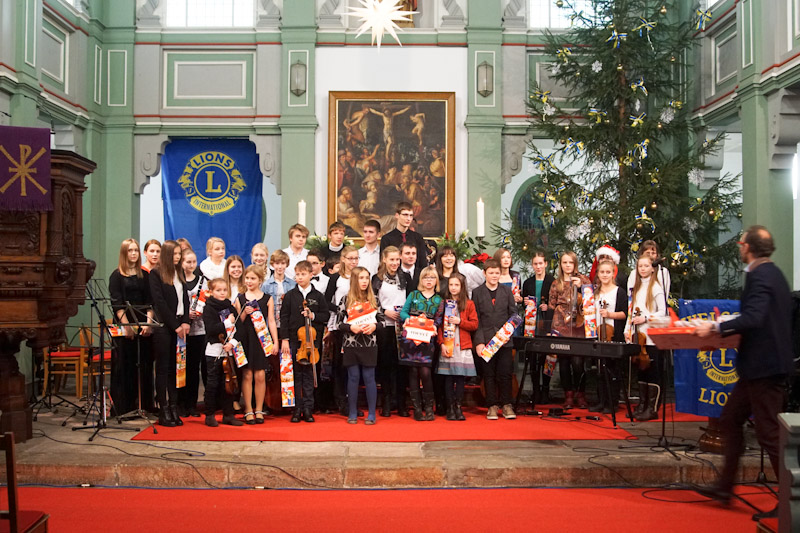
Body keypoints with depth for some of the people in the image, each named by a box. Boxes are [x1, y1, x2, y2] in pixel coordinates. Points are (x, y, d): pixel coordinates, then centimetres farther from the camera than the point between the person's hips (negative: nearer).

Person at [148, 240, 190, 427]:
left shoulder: (179, 273, 15)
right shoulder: (156, 274, -4)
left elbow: (185, 299, 13)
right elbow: (159, 302, -10)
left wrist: (185, 322, -1)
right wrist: (175, 325, -11)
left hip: (179, 326, 6)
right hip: (163, 326, -6)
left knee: (175, 368, 6)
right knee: (163, 368, -1)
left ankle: (174, 409, 10)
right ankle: (163, 412, 3)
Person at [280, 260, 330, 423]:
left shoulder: (318, 296, 4)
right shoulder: (290, 295, 2)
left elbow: (326, 315, 7)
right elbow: (284, 318, 0)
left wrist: (313, 316, -12)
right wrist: (284, 339, -6)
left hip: (312, 341, 0)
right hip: (294, 341, 0)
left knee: (309, 375, 6)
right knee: (296, 375, 4)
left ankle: (308, 409, 13)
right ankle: (297, 409, 11)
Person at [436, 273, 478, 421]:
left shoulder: (469, 304, 6)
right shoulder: (443, 303, 7)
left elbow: (474, 324, 2)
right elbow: (439, 326, 4)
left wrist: (460, 321, -11)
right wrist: (441, 344, -6)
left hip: (463, 347, 0)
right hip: (447, 347, 0)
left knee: (461, 378, 0)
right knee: (448, 378, 0)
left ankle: (458, 407, 9)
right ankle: (450, 408, 7)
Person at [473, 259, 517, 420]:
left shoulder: (507, 291, 10)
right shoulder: (477, 293, 4)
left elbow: (513, 314, 10)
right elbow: (476, 319, 0)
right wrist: (479, 341, -8)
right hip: (486, 339, -1)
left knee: (505, 373, 0)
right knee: (489, 374, 3)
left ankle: (506, 405, 11)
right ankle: (492, 406, 11)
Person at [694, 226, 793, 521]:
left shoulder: (759, 277, -18)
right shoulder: (772, 273, 13)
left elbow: (752, 319, -30)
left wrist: (716, 327, -21)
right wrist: (723, 328, 20)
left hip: (764, 366, -10)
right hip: (762, 364, 10)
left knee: (769, 433, -2)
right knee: (730, 419, 16)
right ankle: (725, 487, 24)